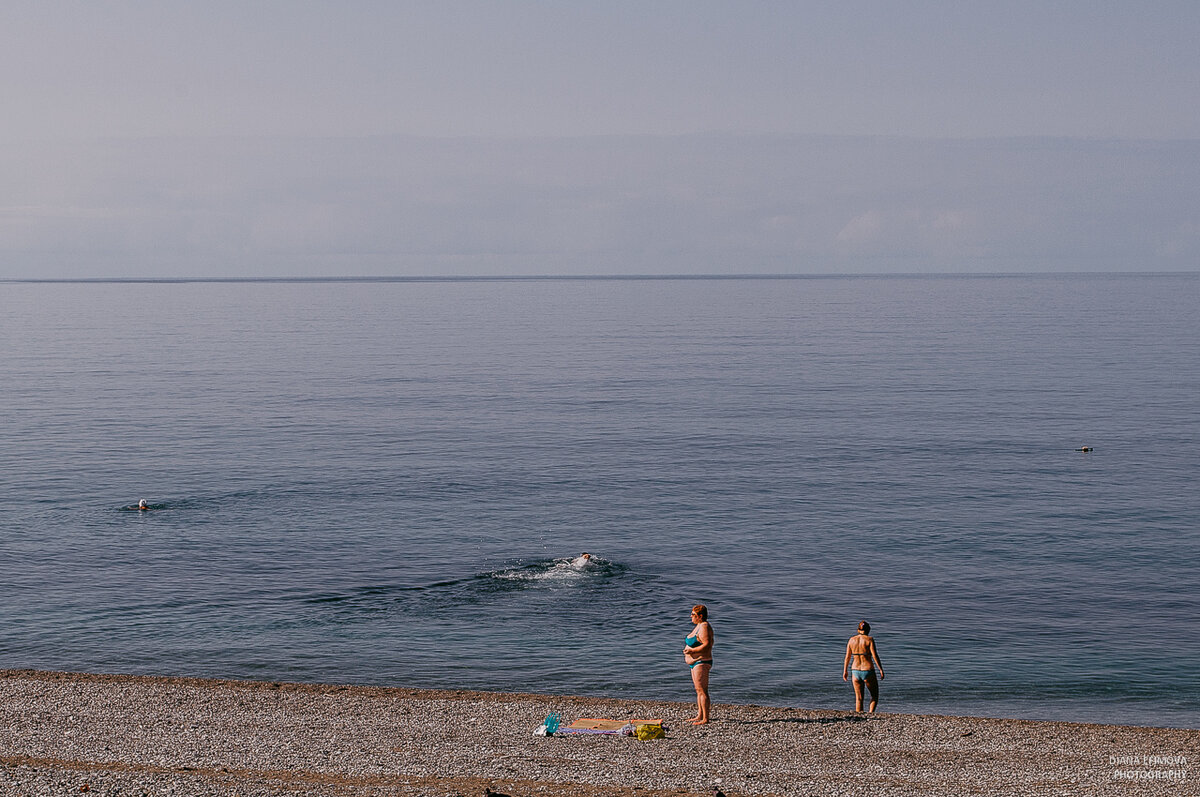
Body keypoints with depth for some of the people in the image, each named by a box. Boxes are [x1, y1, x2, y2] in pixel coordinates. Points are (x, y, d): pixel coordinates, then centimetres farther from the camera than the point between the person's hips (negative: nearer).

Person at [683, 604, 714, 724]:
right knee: (698, 691, 15)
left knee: (702, 691, -11)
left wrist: (692, 650, -22)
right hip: (695, 663, 11)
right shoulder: (699, 626, 15)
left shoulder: (704, 627, -16)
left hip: (701, 663, -11)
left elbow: (707, 645, -24)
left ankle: (705, 719, -12)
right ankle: (700, 716, 22)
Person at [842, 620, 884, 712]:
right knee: (875, 695, 14)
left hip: (855, 671, 4)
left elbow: (847, 657, 6)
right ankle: (871, 713, -6)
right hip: (868, 671, -4)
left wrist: (845, 671, 15)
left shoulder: (852, 640, 2)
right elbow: (875, 656, -14)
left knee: (858, 698, 12)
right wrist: (881, 670, -10)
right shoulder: (869, 640, -9)